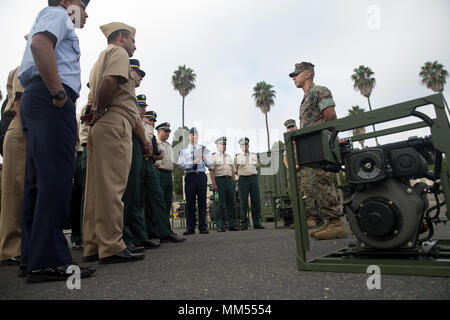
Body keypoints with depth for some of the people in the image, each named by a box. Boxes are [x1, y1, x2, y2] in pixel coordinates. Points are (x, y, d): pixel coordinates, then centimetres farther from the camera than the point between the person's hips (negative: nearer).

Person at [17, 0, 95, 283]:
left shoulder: (63, 27, 35)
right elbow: (39, 45, -14)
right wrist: (59, 93, -17)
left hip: (35, 100, 10)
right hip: (49, 100, -10)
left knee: (38, 181, 5)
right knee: (56, 177, -16)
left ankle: (32, 257, 9)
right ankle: (49, 261, -16)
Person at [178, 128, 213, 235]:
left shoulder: (204, 149, 14)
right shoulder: (184, 150, 11)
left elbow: (210, 164, 5)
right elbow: (181, 165, -1)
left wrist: (204, 159, -15)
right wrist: (193, 163, -12)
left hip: (201, 176, 1)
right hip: (190, 176, 0)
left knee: (202, 201, 0)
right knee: (190, 202, 0)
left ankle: (203, 227, 6)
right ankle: (190, 228, 7)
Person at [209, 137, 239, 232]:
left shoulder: (229, 157, 21)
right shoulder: (213, 156, 4)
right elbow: (211, 171, -5)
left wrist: (234, 183, 11)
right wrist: (214, 184, -14)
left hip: (229, 180, 6)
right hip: (219, 180, -5)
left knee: (230, 203, 5)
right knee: (219, 203, -4)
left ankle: (231, 225, 12)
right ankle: (220, 226, 1)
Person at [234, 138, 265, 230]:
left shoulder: (254, 155, 15)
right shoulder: (237, 157, 8)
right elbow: (235, 170, 13)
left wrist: (252, 174, 13)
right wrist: (242, 174, 5)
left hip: (254, 178, 2)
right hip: (243, 179, -2)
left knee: (256, 201, 0)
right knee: (243, 202, -3)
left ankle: (257, 223, 6)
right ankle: (244, 224, 2)